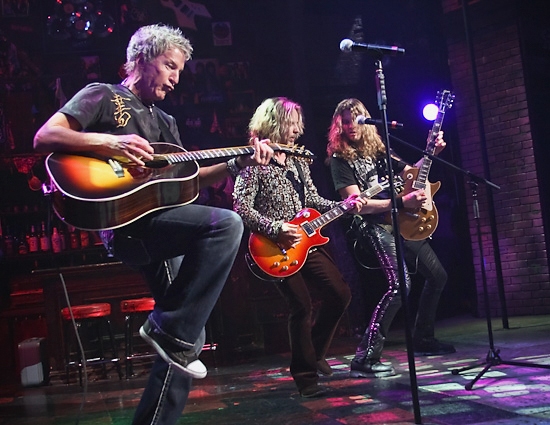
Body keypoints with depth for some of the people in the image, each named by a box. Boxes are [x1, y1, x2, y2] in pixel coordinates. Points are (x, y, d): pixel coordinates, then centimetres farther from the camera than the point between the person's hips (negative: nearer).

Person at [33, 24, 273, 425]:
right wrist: (110, 142, -19)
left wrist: (239, 162, 6)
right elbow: (45, 136, -7)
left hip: (160, 230, 8)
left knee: (191, 338, 4)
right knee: (226, 223, -28)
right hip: (118, 221, -8)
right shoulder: (103, 96, 6)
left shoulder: (165, 121, 27)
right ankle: (169, 329, -19)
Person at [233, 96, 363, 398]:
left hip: (306, 242, 8)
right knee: (302, 308, -9)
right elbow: (242, 208, -17)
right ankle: (306, 377, 8)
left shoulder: (298, 161, 14)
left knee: (340, 294, 5)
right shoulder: (254, 162, -9)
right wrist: (275, 228, -24)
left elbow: (313, 200, 18)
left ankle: (314, 353, 25)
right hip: (277, 248, -8)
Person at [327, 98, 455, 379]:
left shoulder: (378, 149, 12)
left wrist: (433, 152, 7)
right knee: (399, 283, -28)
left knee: (437, 275, 16)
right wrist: (402, 202, -24)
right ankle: (365, 359, -26)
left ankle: (423, 339, 32)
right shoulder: (340, 159, -8)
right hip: (374, 227, -8)